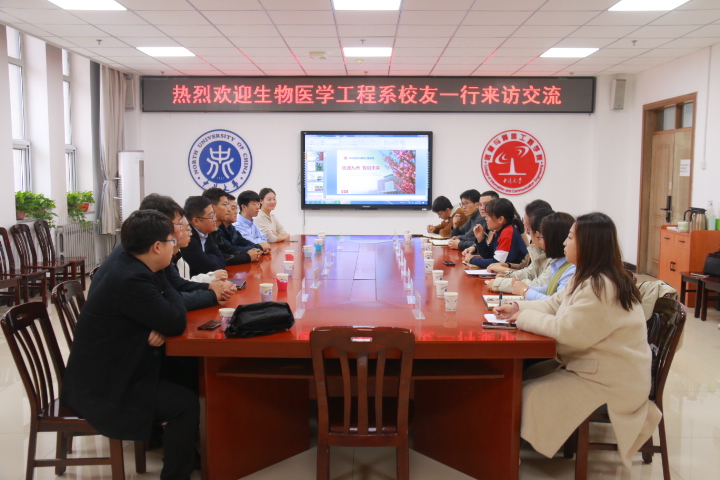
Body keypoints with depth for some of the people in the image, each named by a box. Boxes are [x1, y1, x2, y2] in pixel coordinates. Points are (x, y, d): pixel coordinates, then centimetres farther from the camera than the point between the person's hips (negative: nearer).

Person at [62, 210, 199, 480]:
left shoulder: (131, 268, 3)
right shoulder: (132, 280, -27)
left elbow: (162, 314, 9)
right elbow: (177, 322, -24)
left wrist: (162, 329, -14)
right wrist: (165, 285, -7)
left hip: (106, 371, 10)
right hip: (101, 389, -10)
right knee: (186, 404, -13)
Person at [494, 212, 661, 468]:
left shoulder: (602, 287, -27)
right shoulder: (589, 278, 8)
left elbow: (568, 331, -29)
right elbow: (554, 304, 13)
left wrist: (524, 318, -17)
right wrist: (519, 308, -2)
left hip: (608, 380, -11)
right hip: (590, 362, 11)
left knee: (528, 395, -13)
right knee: (524, 376, 10)